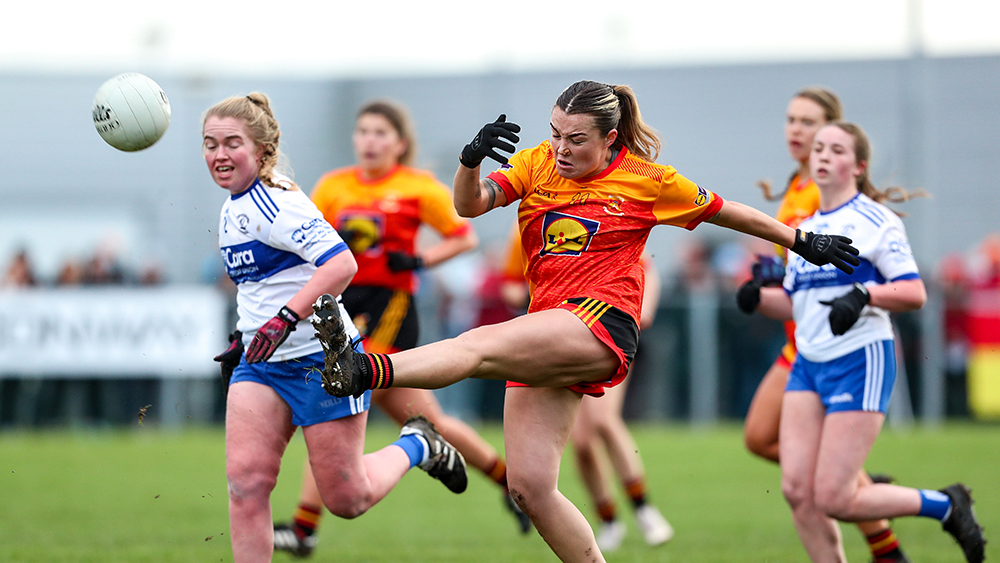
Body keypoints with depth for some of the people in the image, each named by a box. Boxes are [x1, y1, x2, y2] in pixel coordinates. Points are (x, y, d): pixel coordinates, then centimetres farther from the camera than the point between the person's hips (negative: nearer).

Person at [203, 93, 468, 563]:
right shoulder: (232, 209, 11)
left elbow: (341, 263, -30)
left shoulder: (274, 204, -18)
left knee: (347, 500, 1)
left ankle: (417, 446, 29)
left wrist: (284, 319, -36)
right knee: (245, 481, -10)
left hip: (320, 357, -8)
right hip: (261, 363, 8)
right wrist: (243, 338, 24)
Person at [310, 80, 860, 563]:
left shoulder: (647, 180, 5)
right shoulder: (537, 164, 13)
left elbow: (724, 211, 18)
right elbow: (469, 204, 0)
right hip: (547, 338, 6)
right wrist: (472, 158, -21)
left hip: (602, 324, -6)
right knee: (529, 488, -4)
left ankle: (366, 370, -56)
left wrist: (802, 241, 23)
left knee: (480, 344, -32)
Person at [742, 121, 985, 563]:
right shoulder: (803, 231, 16)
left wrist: (863, 294, -26)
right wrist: (758, 296, 2)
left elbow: (914, 293, -10)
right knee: (797, 489, -6)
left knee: (833, 498, -11)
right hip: (808, 363, 7)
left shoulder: (876, 221, -4)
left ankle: (945, 506, 9)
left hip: (860, 361, -7)